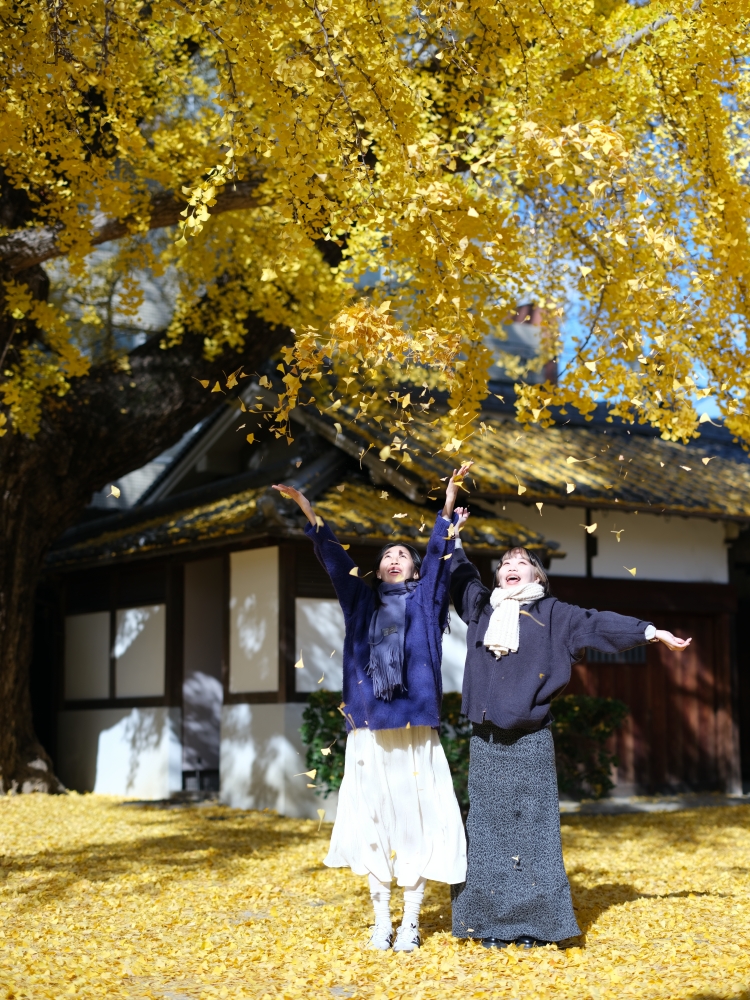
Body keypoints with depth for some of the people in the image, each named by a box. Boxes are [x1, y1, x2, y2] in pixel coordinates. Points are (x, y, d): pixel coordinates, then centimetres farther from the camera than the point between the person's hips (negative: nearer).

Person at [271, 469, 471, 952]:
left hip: (414, 731, -2)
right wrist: (308, 510, 1)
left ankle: (411, 921, 7)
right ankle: (381, 920, 14)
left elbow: (440, 555, -1)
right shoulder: (362, 600, 15)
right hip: (369, 731, 2)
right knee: (374, 822, 5)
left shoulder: (424, 600, 10)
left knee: (416, 821, -2)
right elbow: (334, 558, 9)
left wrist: (449, 503, -12)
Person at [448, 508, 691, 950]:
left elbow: (598, 624, 5)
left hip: (530, 741, -2)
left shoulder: (550, 613, 6)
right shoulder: (482, 608, 13)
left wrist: (652, 632, 2)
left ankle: (535, 922, 6)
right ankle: (493, 923, 10)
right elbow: (460, 576, 25)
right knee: (488, 827, 3)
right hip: (486, 741, 3)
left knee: (533, 827, -1)